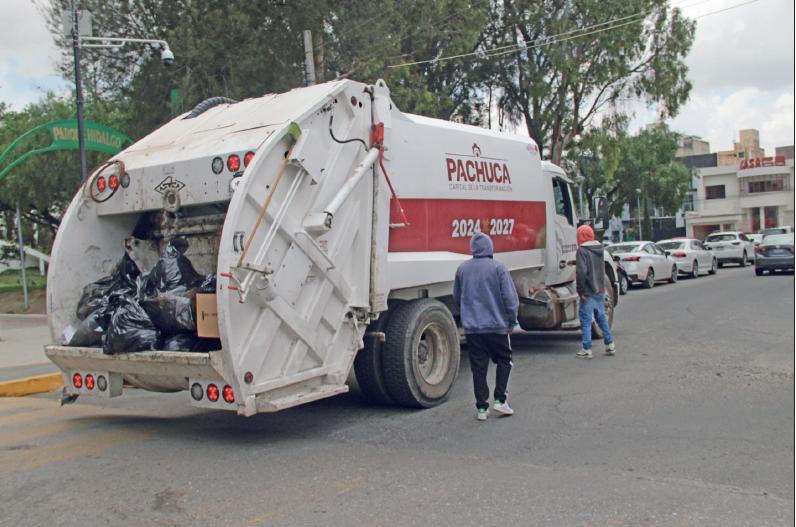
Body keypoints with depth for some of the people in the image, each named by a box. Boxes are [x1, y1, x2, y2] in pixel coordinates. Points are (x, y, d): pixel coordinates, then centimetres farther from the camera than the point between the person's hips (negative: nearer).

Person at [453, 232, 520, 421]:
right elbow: (510, 297, -8)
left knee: (478, 366, 7)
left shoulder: (462, 269, 4)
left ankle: (482, 408, 9)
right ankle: (500, 399, 8)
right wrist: (512, 322, 3)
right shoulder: (498, 267, -8)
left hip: (471, 327, 3)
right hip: (497, 325, -3)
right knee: (504, 361, 15)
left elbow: (457, 297, 16)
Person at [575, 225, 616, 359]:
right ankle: (610, 345, 23)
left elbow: (582, 271, -22)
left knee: (586, 320, -1)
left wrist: (581, 290, -16)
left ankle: (587, 350, 1)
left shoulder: (582, 250, -14)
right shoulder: (600, 248, 9)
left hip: (589, 292, -7)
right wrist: (575, 262, 27)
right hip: (600, 290, 7)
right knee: (601, 317, 19)